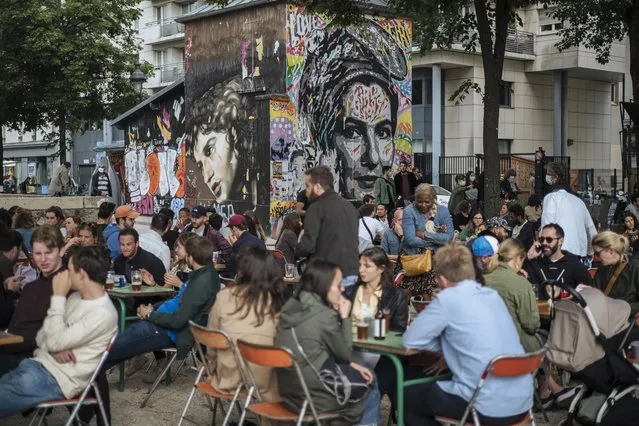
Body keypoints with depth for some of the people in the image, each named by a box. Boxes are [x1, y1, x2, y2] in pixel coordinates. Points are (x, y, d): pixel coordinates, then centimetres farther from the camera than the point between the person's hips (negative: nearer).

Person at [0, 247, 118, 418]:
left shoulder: (103, 313, -17)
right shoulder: (75, 297, 11)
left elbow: (56, 341, -21)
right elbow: (42, 335, 14)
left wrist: (58, 296, -14)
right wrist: (54, 349, -10)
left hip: (58, 379, -9)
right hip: (40, 364, 9)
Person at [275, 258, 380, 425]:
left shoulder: (292, 306, 3)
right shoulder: (325, 316, -21)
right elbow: (344, 354, -5)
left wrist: (351, 366, 11)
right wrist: (345, 317, 0)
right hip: (314, 396, -8)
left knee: (361, 376, 27)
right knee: (371, 390, 18)